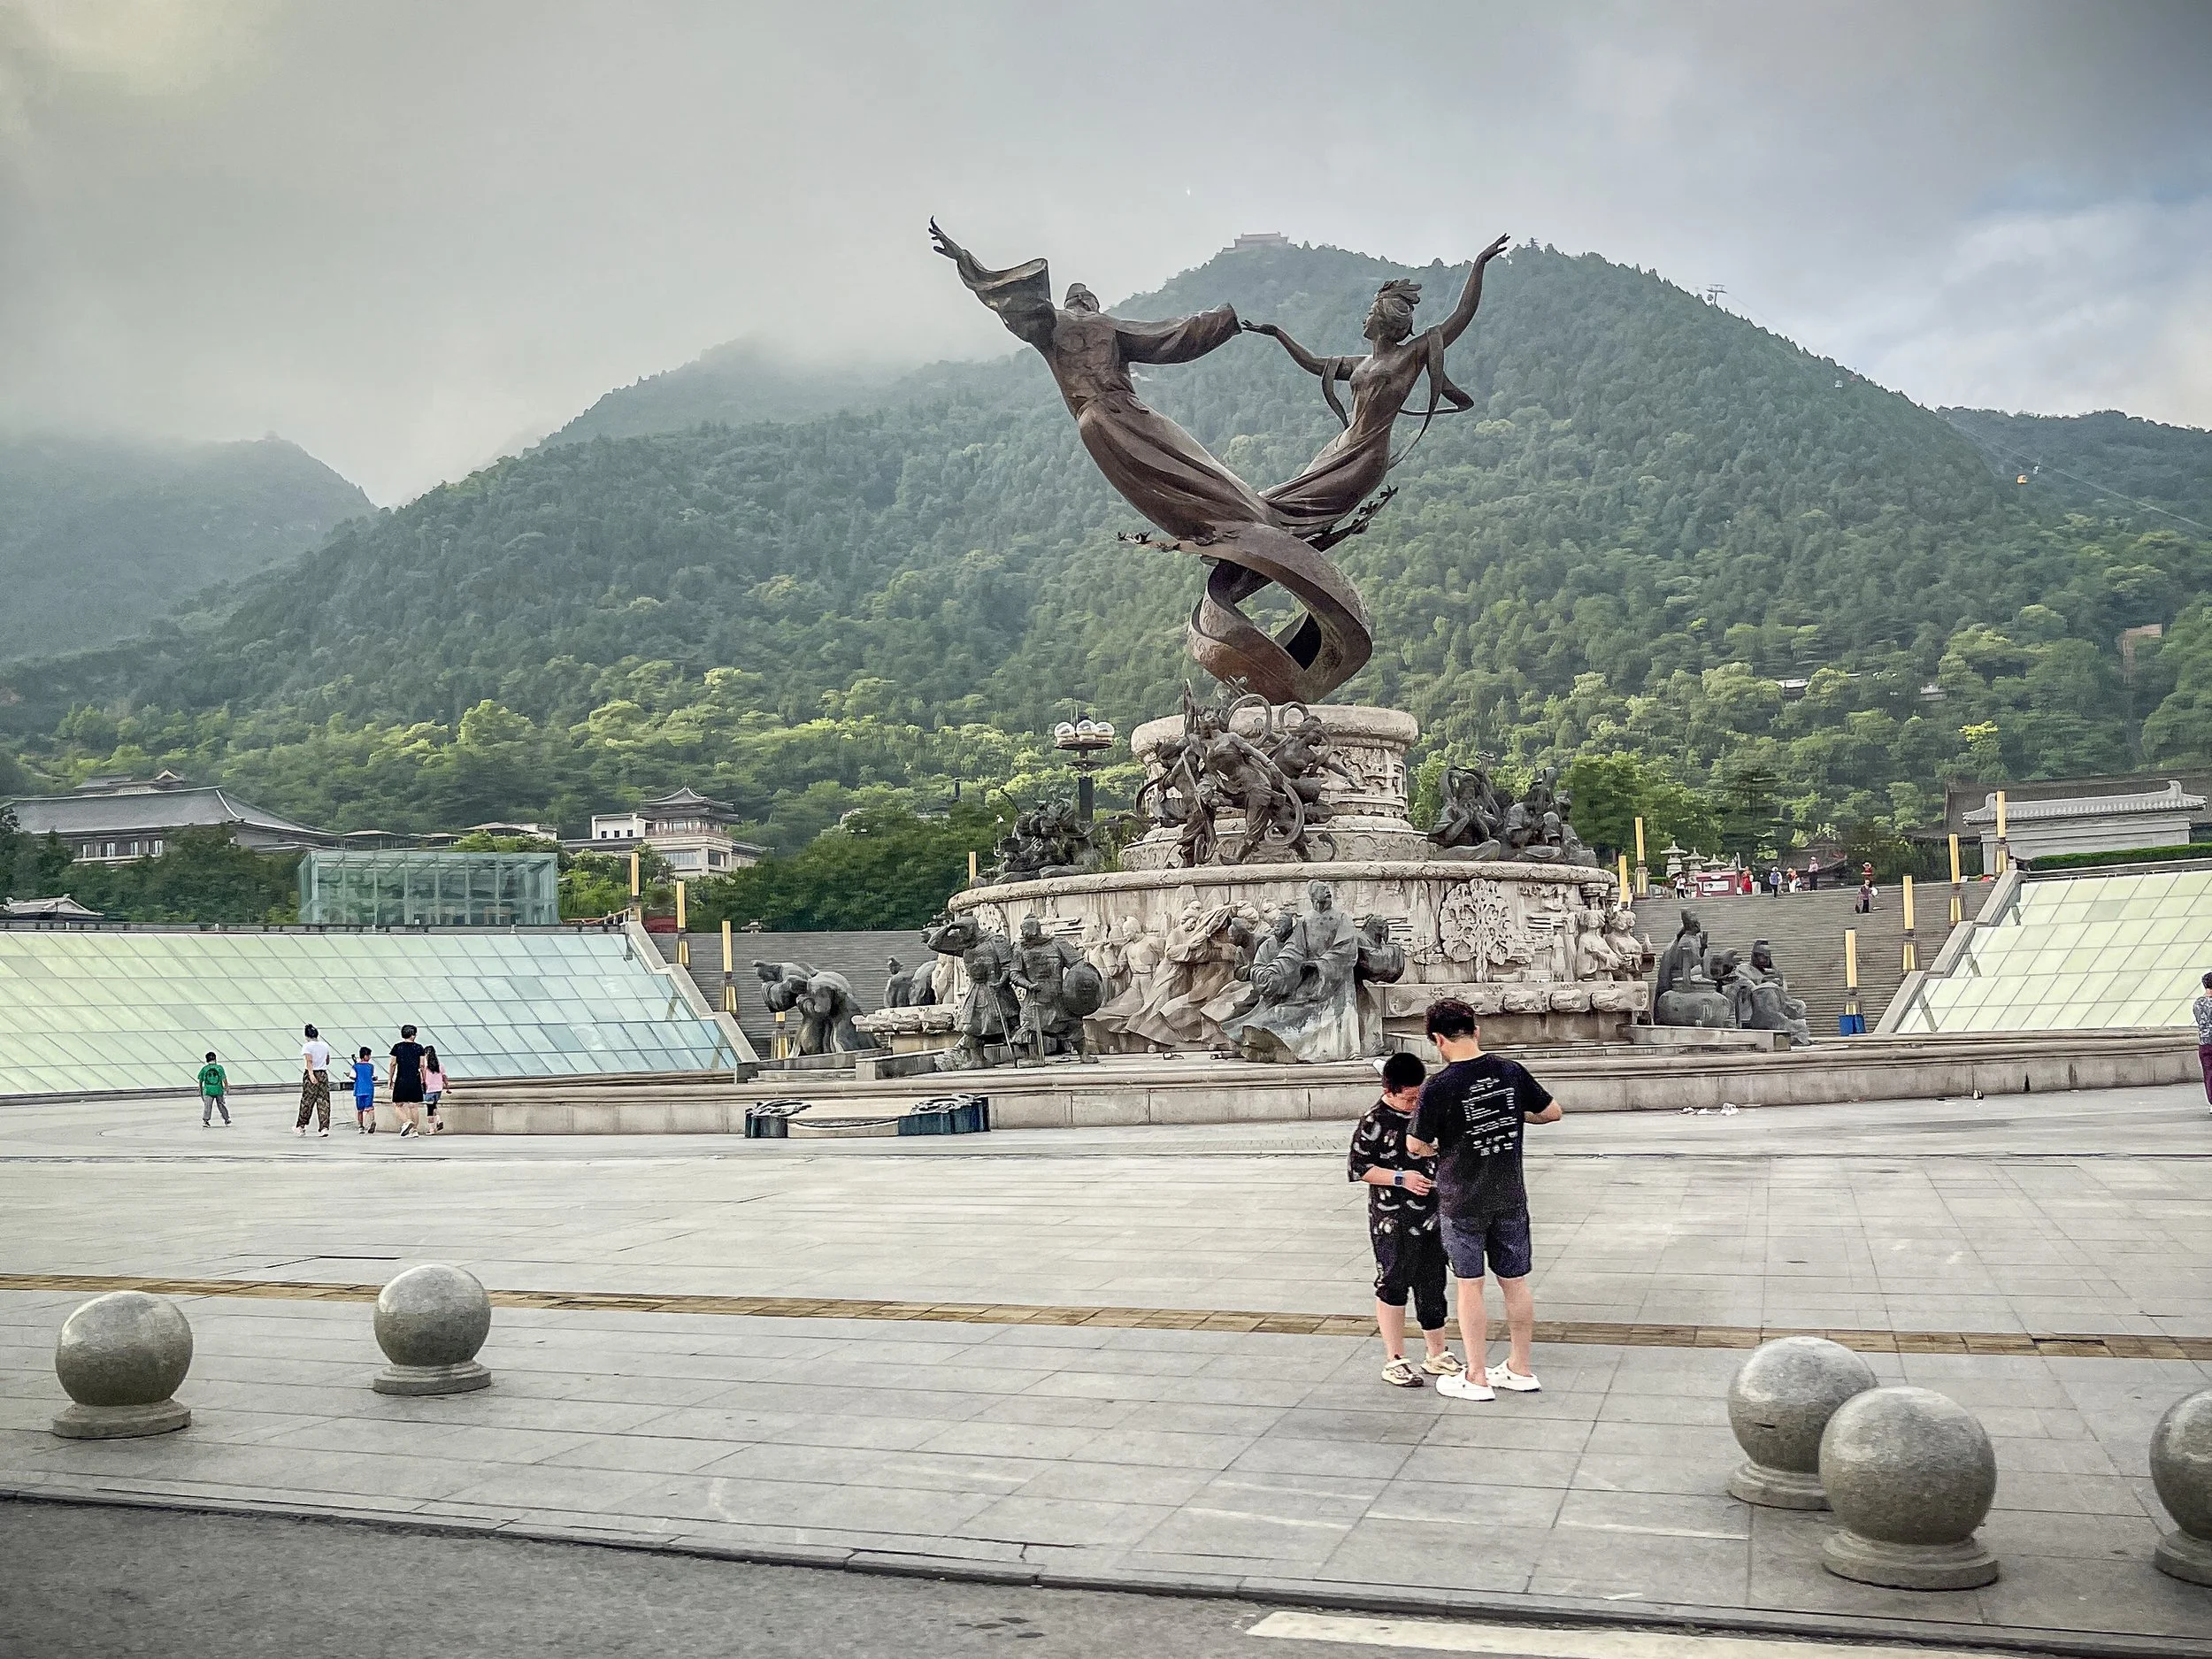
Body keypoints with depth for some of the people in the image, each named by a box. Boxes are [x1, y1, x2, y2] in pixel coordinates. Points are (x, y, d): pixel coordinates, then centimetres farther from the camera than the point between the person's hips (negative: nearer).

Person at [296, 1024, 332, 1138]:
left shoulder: (307, 1046, -8)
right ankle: (324, 1128, -4)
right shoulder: (325, 1045, 7)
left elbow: (309, 1061, -21)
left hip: (310, 1075, -4)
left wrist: (311, 1075, -31)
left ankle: (301, 1127, 19)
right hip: (323, 1074, 4)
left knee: (306, 1102, 8)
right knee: (324, 1102, 3)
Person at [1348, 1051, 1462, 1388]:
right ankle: (1394, 1361, 13)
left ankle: (1437, 1354, 27)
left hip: (1430, 1215, 6)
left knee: (1432, 1286, 14)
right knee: (1393, 1287, 3)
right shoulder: (1375, 1122, -15)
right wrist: (1400, 1178, -19)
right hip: (1392, 1220, -6)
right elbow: (1358, 1168, -12)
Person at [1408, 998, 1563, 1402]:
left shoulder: (1439, 1087, -18)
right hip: (1510, 1197, 4)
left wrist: (1433, 1148, 12)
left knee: (1469, 1286, 7)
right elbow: (1552, 1112, 6)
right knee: (1515, 1282, 14)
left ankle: (1477, 1378, 14)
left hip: (1461, 1202, -4)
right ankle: (1521, 1369, 26)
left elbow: (1416, 1146, -10)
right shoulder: (1511, 1072, -5)